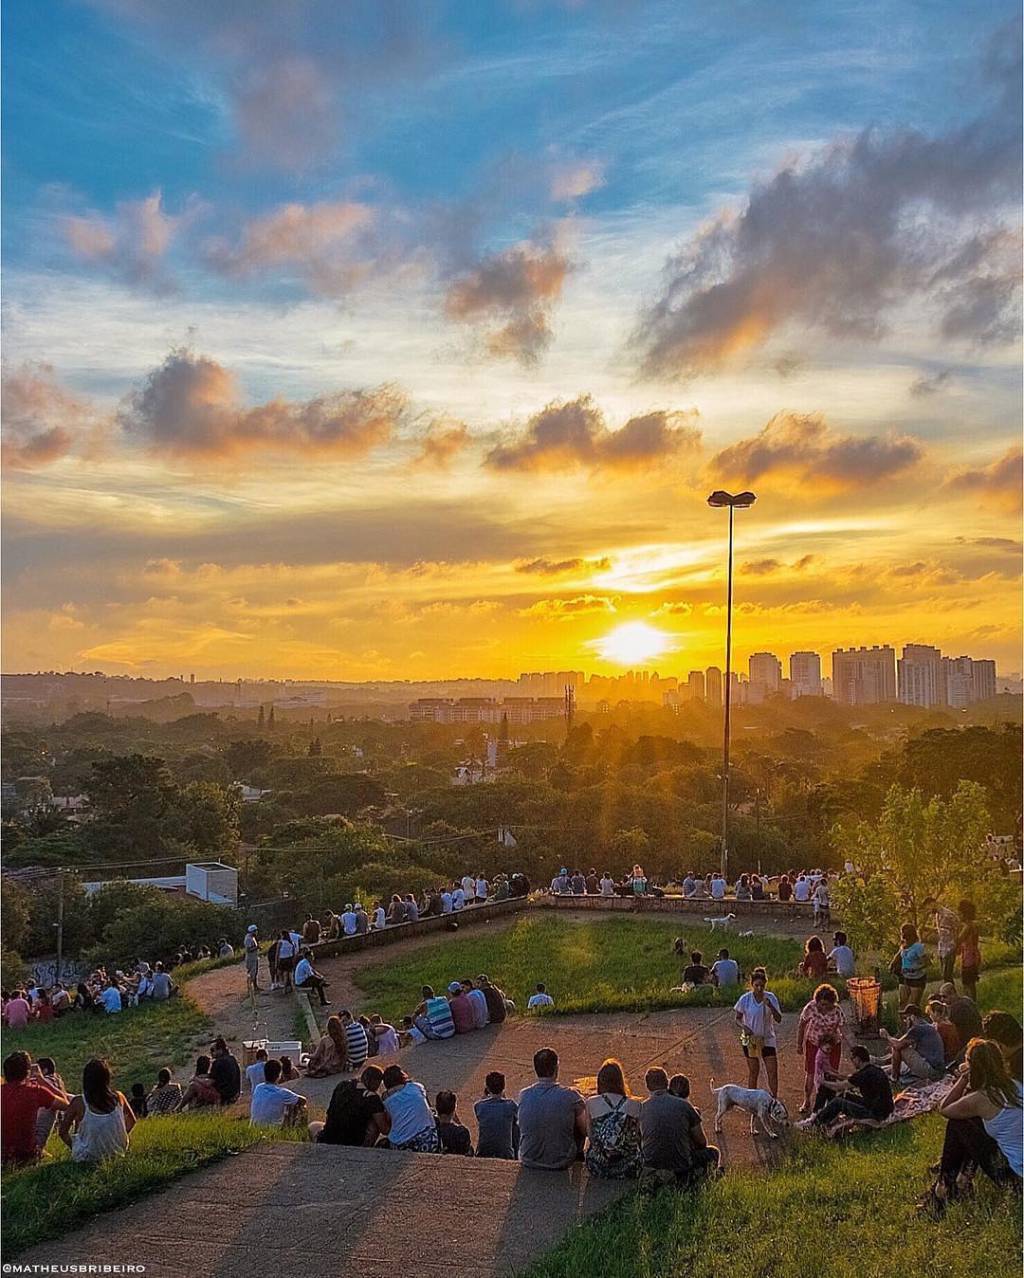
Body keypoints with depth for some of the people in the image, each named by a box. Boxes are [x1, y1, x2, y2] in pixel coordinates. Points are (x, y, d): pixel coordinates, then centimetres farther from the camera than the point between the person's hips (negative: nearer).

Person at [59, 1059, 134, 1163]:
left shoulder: (79, 1103, -16)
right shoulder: (119, 1097, -9)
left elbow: (62, 1132, -7)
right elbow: (131, 1120, 6)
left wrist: (75, 1149, 8)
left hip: (88, 1158, -3)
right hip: (118, 1153, 3)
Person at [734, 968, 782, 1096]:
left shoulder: (771, 998, -8)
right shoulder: (745, 999, -11)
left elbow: (778, 1020, -10)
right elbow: (738, 1018, -2)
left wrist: (770, 1006, -27)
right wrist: (743, 1026, -23)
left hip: (768, 1039, 1)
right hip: (750, 1039, -1)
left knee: (773, 1073, -1)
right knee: (753, 1072, 10)